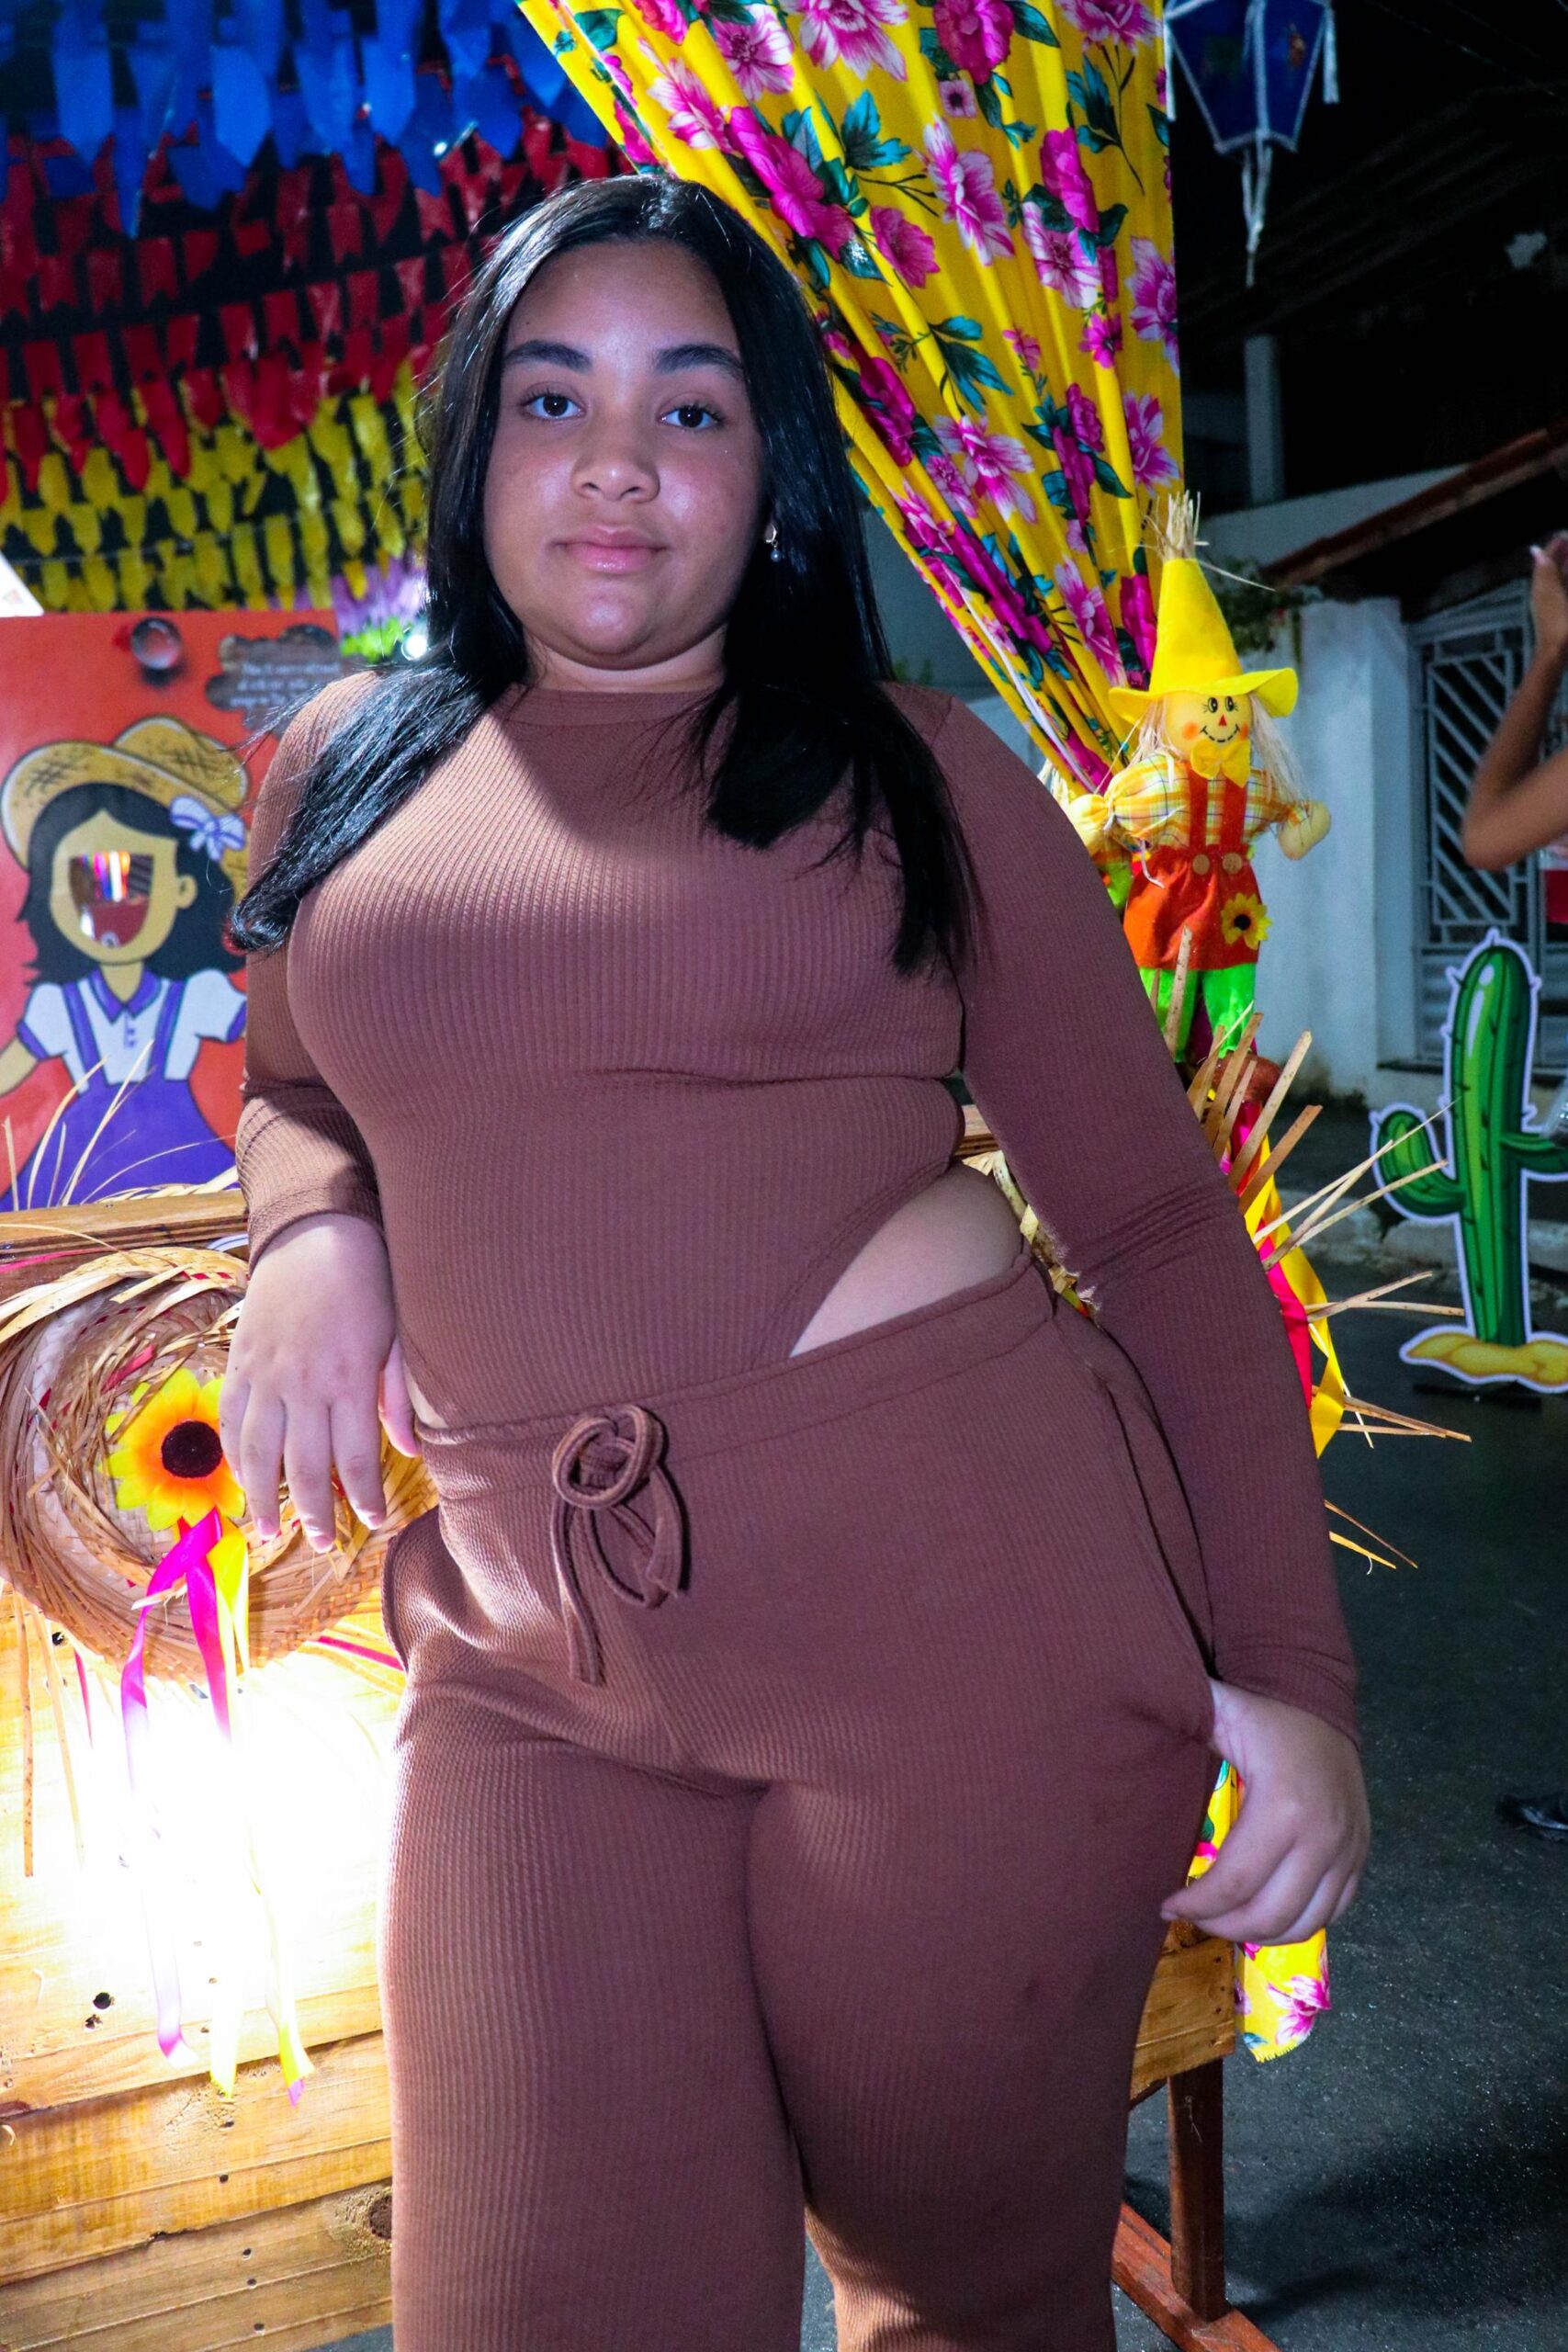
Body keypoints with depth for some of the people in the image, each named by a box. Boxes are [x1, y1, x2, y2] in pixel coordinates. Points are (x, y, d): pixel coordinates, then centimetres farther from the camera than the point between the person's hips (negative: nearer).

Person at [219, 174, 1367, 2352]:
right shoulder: (348, 770, 11)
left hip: (970, 1594, -1)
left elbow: (1161, 1217, 2)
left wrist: (1289, 1669, -4)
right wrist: (309, 1235, 2)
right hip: (531, 1674, 2)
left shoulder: (916, 772, 3)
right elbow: (292, 1089, 27)